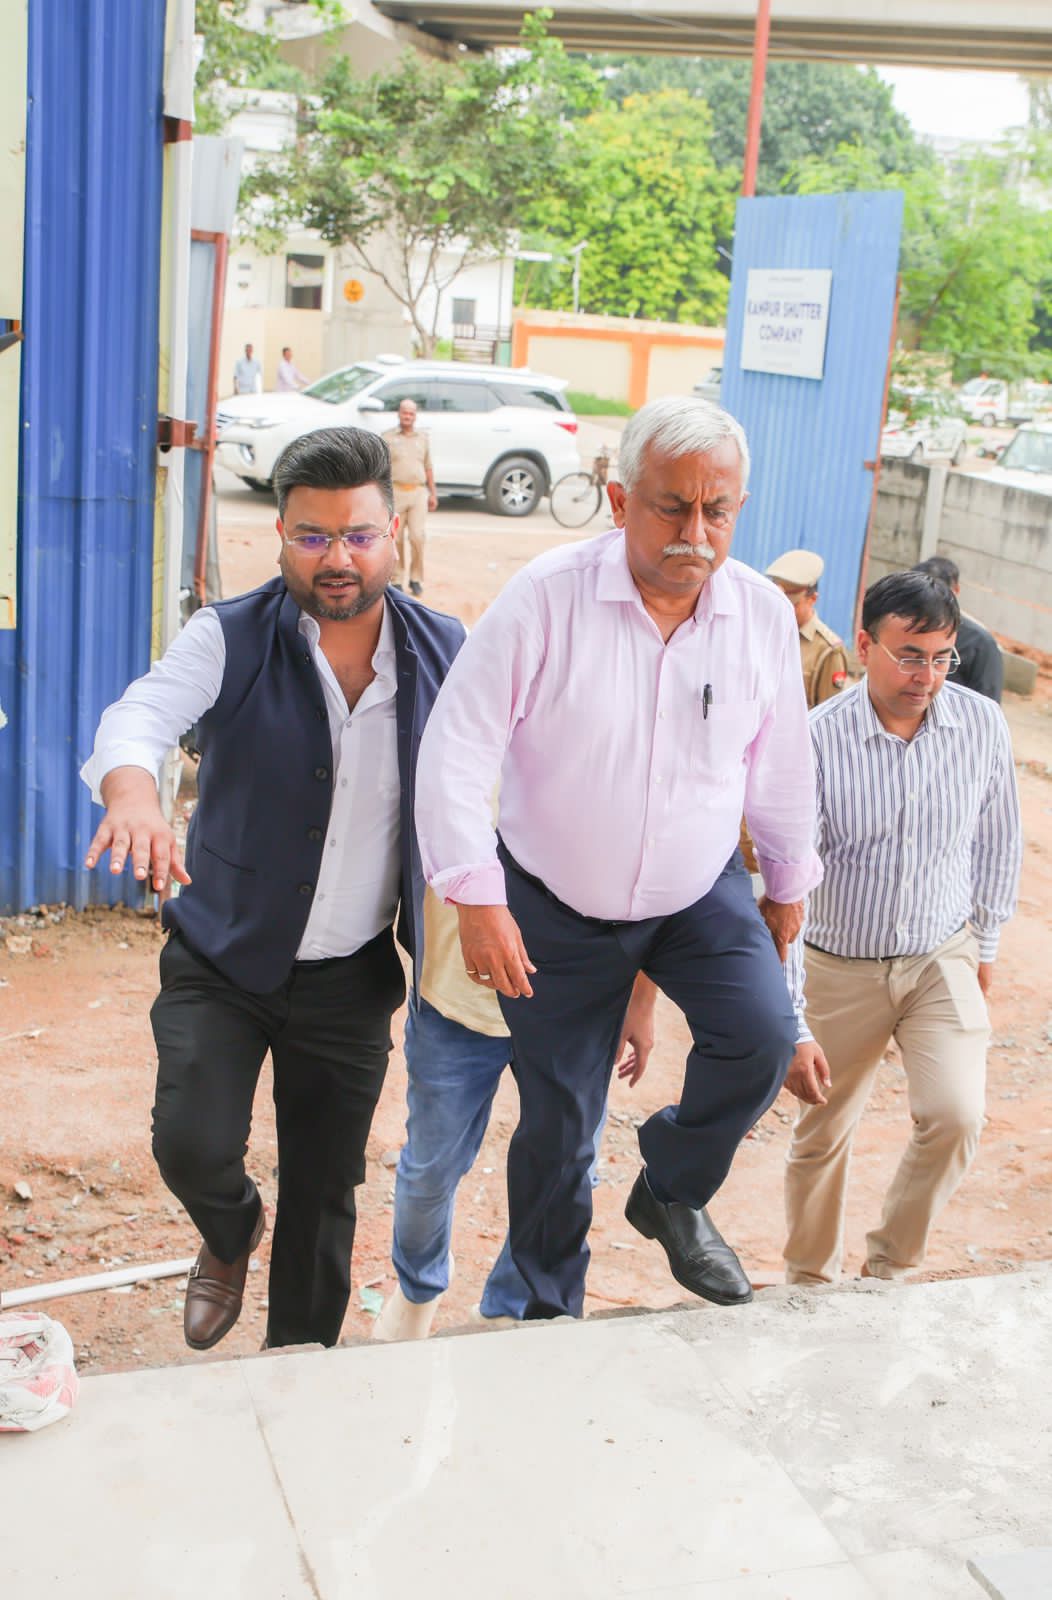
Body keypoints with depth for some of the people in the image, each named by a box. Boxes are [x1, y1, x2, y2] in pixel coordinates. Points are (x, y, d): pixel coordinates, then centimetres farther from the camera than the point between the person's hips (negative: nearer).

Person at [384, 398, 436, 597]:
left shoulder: (423, 437, 15)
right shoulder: (388, 438, 5)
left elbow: (428, 467, 18)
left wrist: (432, 493, 15)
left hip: (418, 492, 2)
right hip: (396, 492, -1)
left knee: (418, 537, -7)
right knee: (396, 538, 1)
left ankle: (416, 579, 4)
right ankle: (397, 579, 11)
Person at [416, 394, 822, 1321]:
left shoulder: (764, 616, -9)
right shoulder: (547, 599, -20)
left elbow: (780, 766, 7)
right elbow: (457, 750, -19)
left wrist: (789, 882, 16)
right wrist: (478, 899, -23)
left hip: (702, 892, 2)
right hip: (558, 907, -2)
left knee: (763, 1037, -21)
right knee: (558, 1122, 8)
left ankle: (673, 1193, 9)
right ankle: (551, 1310, 32)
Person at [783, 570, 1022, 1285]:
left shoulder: (984, 724, -9)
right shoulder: (816, 740, -19)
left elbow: (997, 842, 7)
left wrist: (986, 946, 14)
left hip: (944, 957, 2)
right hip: (842, 966, -1)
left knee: (956, 1118, -16)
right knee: (822, 1134, 11)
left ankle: (891, 1261, 11)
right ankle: (810, 1279, 37)